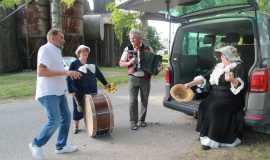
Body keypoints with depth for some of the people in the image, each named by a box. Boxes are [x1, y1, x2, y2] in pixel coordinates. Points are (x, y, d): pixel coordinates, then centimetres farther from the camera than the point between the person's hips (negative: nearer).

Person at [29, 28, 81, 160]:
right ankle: (36, 144, 10)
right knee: (55, 120, -13)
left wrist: (69, 73, 12)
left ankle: (61, 146, 22)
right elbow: (41, 71, -24)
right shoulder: (45, 49, -12)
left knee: (66, 117, 10)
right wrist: (65, 72, -26)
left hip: (58, 92, 10)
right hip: (48, 93, -10)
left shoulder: (55, 51, 17)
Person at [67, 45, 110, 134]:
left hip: (92, 90, 4)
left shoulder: (92, 62, 7)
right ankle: (76, 127, 23)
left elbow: (98, 74, 16)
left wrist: (105, 83, 17)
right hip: (79, 91, -4)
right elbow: (69, 78, -9)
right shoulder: (74, 64, -6)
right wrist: (71, 91, -18)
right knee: (78, 108, 6)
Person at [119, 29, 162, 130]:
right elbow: (121, 64, 3)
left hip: (145, 79, 1)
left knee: (144, 100, 11)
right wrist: (129, 62, -16)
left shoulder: (148, 49, 1)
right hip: (133, 78, -1)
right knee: (133, 101, -3)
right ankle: (133, 122, 8)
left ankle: (141, 120, 27)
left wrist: (159, 66, -14)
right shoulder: (128, 49, 2)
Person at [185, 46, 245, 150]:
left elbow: (239, 85, -19)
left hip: (230, 99, -6)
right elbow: (205, 77, 15)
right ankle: (205, 133, -13)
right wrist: (191, 84, 5)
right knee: (204, 106, -21)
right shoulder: (218, 67, 16)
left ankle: (213, 139, -22)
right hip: (215, 96, 6)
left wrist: (232, 80, -42)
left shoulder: (238, 67, -4)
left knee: (215, 109, -30)